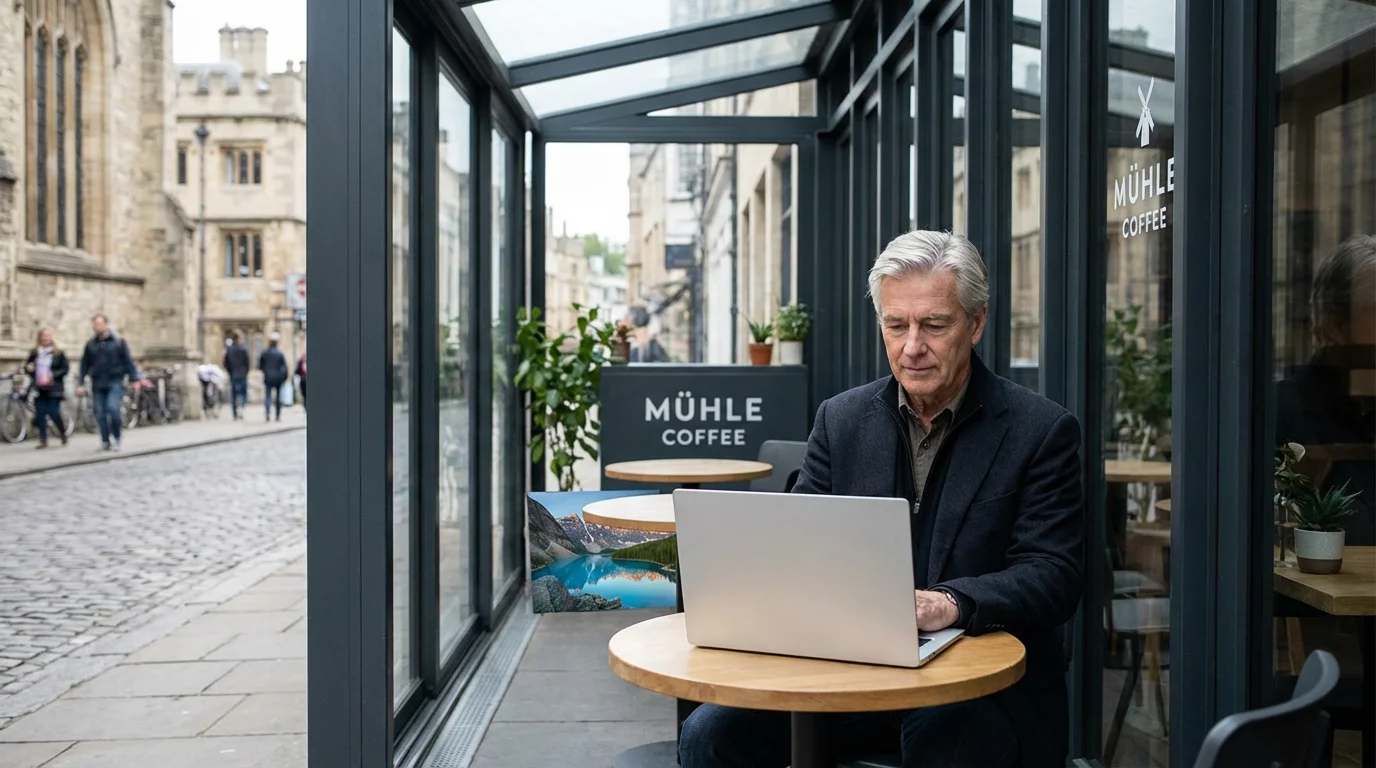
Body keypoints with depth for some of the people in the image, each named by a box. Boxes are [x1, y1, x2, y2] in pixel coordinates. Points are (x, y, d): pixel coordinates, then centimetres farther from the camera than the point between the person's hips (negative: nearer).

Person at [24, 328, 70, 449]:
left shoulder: (58, 353, 0)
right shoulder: (34, 353, 10)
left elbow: (66, 368, -2)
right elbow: (28, 366, 19)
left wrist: (53, 375, -15)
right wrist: (28, 368, -4)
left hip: (53, 389, -3)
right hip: (39, 389, 3)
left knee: (54, 413, -7)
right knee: (40, 414, 0)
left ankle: (63, 434, 19)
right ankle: (43, 440, 6)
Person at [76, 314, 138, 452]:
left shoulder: (118, 342, 0)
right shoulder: (91, 344, 9)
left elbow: (128, 361, -1)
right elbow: (85, 364, 12)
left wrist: (134, 378, -8)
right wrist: (80, 383, 8)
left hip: (115, 383, -4)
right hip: (97, 385, 4)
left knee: (112, 408, -18)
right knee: (100, 413, 2)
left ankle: (116, 438, -2)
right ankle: (105, 442, 10)